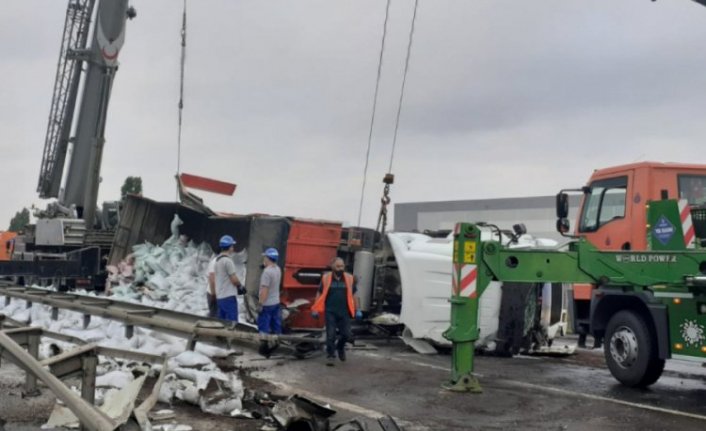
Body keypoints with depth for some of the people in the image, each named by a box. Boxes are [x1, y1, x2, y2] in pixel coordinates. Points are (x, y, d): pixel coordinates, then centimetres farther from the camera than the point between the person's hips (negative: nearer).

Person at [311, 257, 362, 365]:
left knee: (346, 334, 2)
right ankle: (330, 355, 14)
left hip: (344, 312, 1)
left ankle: (340, 347, 33)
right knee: (330, 335, -2)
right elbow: (319, 294, 5)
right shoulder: (326, 278, 1)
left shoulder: (349, 278, 5)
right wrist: (315, 310, 2)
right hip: (330, 312, -1)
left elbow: (354, 295, 9)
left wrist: (357, 310, 5)